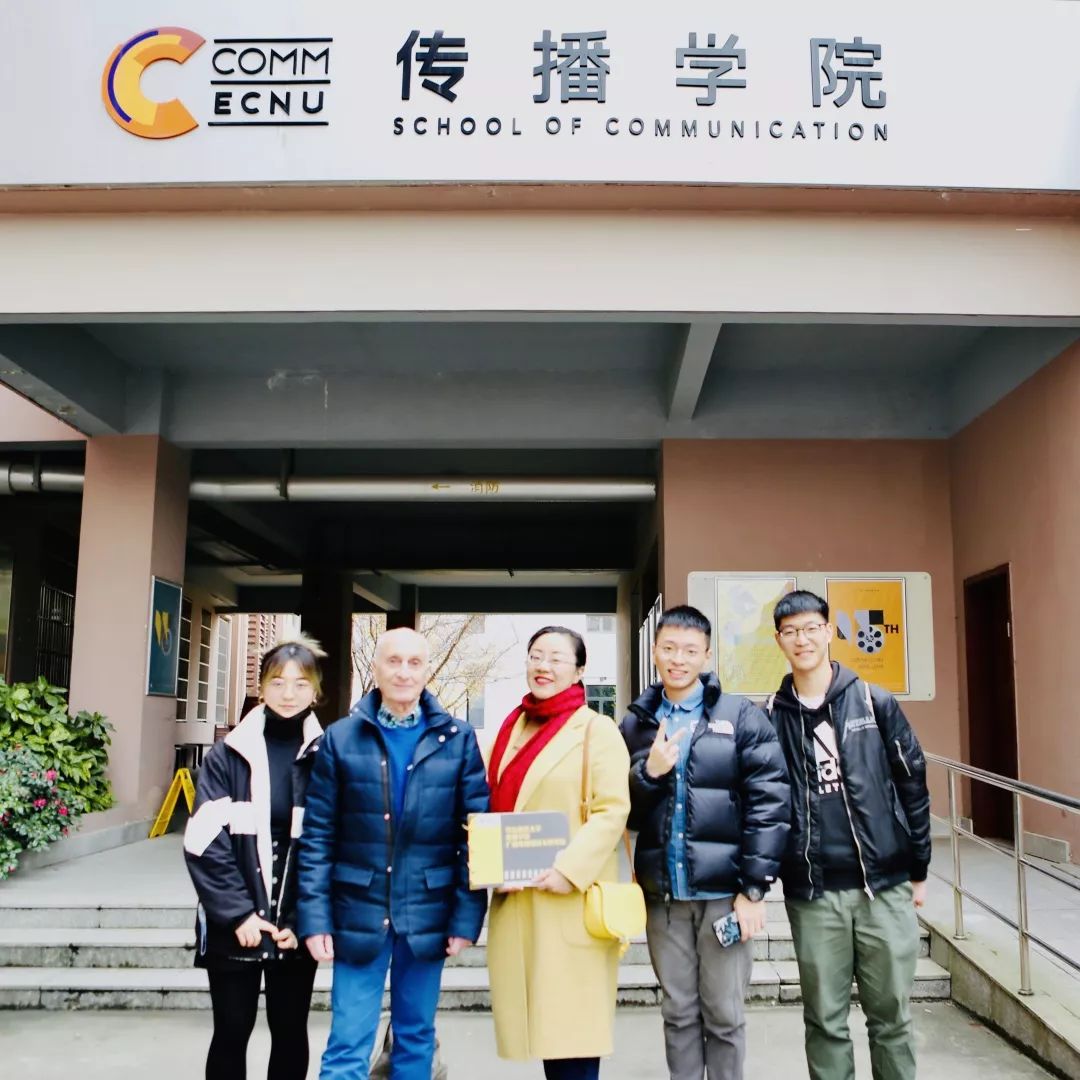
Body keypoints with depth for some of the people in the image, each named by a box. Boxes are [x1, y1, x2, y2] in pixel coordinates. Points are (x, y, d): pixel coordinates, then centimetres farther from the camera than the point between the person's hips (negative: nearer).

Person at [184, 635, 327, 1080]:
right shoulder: (228, 755, -1)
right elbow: (205, 844, -6)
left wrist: (306, 920, -8)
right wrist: (237, 914, -12)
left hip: (297, 927, 0)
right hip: (234, 926, 0)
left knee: (290, 1033, 12)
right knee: (231, 1033, 9)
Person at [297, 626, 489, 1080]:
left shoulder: (457, 738, -1)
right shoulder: (340, 738, -1)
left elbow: (476, 833, -1)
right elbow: (318, 834, -1)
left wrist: (467, 915, -5)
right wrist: (315, 916, -6)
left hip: (427, 916, 1)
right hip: (358, 914, -1)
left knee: (416, 1040, 15)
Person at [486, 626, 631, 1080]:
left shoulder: (596, 728, -4)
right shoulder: (513, 727, 15)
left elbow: (612, 810, -12)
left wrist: (569, 869, -20)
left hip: (572, 900, -6)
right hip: (516, 899, 6)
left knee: (571, 1023, -3)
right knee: (544, 1024, 10)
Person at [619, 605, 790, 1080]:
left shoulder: (742, 717, -3)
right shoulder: (636, 724, 7)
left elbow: (768, 804, -7)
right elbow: (622, 810, 6)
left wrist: (754, 888, -10)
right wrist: (648, 773, -13)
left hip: (724, 891, -3)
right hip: (663, 893, 3)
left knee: (724, 1013, 9)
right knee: (678, 1012, 14)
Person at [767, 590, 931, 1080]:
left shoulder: (875, 703, 1)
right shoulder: (771, 717, 2)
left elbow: (912, 785, 5)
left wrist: (918, 868, 5)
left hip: (885, 884, 0)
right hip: (812, 893, 0)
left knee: (891, 1014, 10)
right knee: (825, 1020, 9)